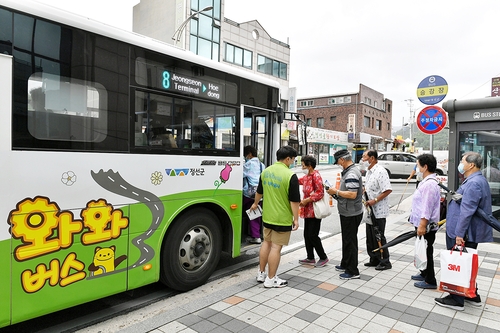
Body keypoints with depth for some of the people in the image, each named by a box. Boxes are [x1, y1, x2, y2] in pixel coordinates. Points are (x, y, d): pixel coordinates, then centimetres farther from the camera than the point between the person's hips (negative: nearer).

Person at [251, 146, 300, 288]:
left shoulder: (266, 171, 4)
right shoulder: (290, 175, -18)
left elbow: (259, 192, 17)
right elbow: (294, 200, -16)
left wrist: (255, 204, 34)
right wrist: (296, 219, -7)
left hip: (267, 216, 7)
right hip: (282, 218, -7)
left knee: (266, 243, 19)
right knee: (276, 247, 2)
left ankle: (261, 273, 29)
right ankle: (271, 279, 13)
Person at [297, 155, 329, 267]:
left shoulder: (316, 176, -14)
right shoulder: (307, 176, 11)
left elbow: (320, 193, -20)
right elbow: (299, 181, 31)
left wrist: (306, 200, -20)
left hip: (314, 211, -9)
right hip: (308, 211, 9)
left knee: (313, 235, -3)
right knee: (307, 234, 12)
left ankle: (323, 257, 15)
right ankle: (310, 258, 24)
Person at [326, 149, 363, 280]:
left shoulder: (351, 174, -23)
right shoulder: (351, 171, 11)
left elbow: (352, 194, -30)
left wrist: (336, 192, -18)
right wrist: (337, 192, 12)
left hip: (351, 214, -11)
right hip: (348, 212, 11)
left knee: (350, 241, 0)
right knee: (347, 239, 21)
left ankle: (353, 271, 12)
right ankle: (345, 264, 35)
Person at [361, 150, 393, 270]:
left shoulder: (380, 171, -18)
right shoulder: (369, 171, 12)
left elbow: (388, 190, -24)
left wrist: (374, 200, -24)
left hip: (379, 210, -9)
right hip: (370, 209, 9)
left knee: (379, 237, 1)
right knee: (370, 236, 15)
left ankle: (385, 262, 15)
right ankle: (374, 259, 28)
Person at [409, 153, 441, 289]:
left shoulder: (430, 184, -22)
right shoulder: (427, 181, 12)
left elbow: (427, 206, -25)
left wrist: (422, 225, -24)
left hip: (426, 226, -10)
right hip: (421, 224, 10)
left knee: (426, 252, 1)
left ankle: (430, 281, 12)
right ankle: (424, 274, 36)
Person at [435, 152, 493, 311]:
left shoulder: (473, 183, -22)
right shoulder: (477, 180, 13)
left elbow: (467, 212, -27)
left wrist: (459, 234, -26)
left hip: (463, 234, -10)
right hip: (470, 233, 10)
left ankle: (456, 300, 11)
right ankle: (472, 295, 33)